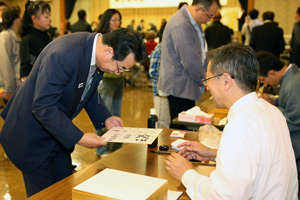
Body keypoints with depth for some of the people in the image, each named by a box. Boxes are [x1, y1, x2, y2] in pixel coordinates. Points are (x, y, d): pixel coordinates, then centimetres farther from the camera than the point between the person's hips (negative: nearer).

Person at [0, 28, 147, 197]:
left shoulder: (96, 52, -7)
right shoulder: (64, 55, -34)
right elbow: (43, 107, -31)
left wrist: (105, 118, -3)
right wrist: (79, 138, -28)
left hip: (58, 134, 8)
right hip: (33, 137, -8)